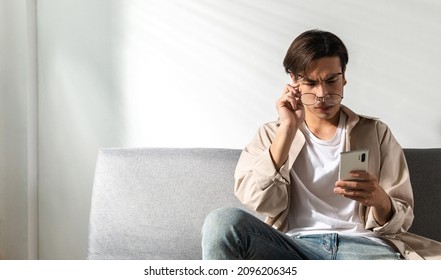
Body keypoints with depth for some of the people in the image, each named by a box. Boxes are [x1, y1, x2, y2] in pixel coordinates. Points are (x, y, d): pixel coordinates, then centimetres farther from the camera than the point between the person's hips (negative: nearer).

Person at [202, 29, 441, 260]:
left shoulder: (375, 133, 17)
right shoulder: (272, 135, 18)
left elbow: (399, 221, 13)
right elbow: (261, 203, -2)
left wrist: (379, 200, -11)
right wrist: (288, 128, -4)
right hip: (293, 247, 2)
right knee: (222, 221, -31)